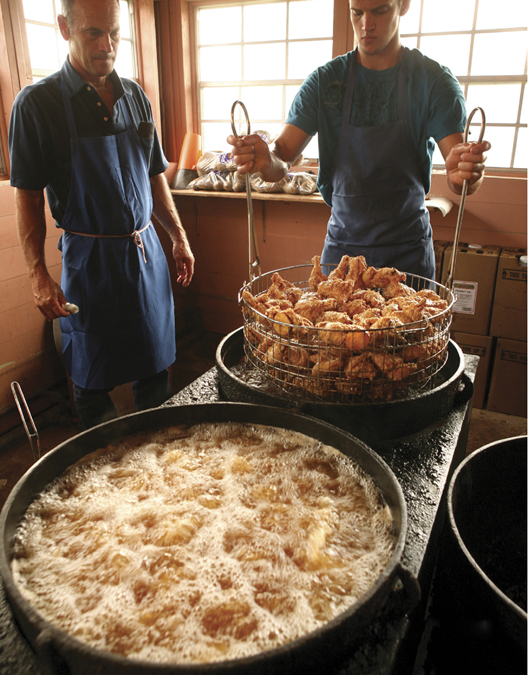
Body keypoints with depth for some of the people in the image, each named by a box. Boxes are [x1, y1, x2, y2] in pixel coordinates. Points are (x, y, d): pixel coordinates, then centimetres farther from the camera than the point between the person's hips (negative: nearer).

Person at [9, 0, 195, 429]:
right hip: (90, 260, -4)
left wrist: (179, 238, 10)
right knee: (93, 381, 8)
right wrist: (38, 274, -12)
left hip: (147, 252, 4)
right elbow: (28, 196, -5)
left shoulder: (135, 96, 8)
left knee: (155, 370, 13)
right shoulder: (38, 102, -6)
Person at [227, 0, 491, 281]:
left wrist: (466, 173, -37)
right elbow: (282, 157, -9)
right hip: (342, 244, 1)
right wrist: (265, 160, -33)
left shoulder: (435, 80, -5)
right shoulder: (324, 81, -1)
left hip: (408, 249, 0)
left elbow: (459, 175, -12)